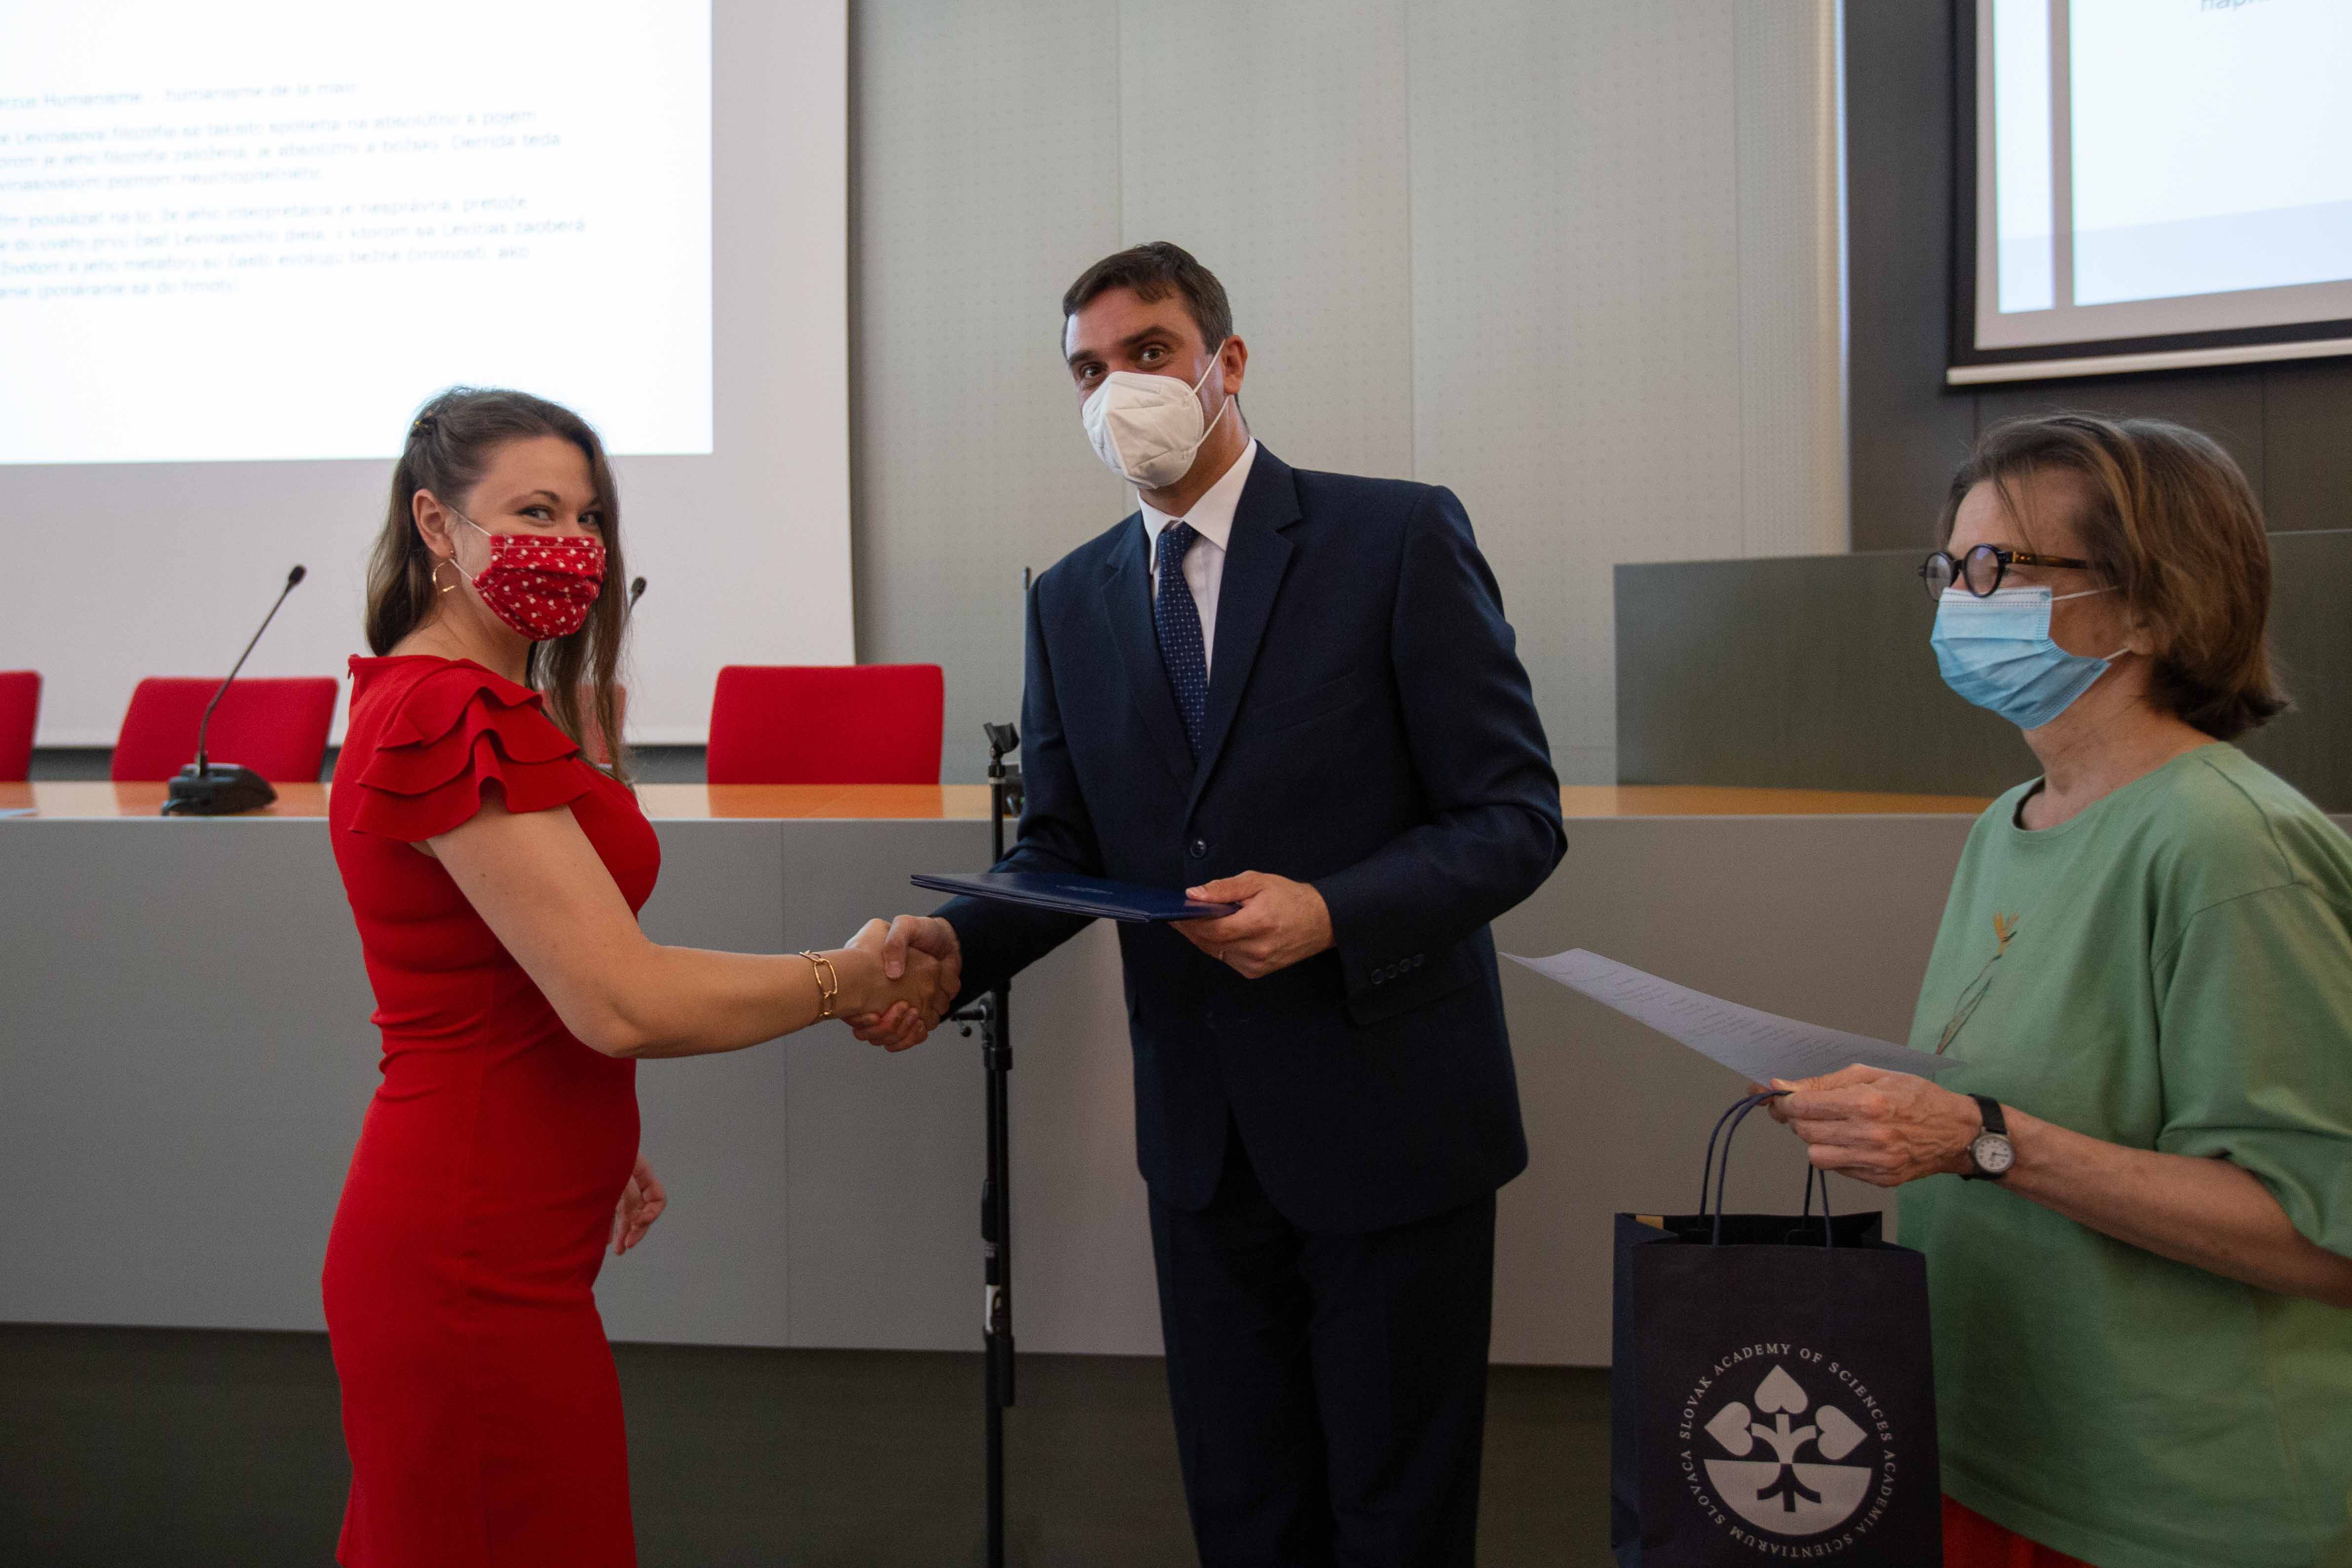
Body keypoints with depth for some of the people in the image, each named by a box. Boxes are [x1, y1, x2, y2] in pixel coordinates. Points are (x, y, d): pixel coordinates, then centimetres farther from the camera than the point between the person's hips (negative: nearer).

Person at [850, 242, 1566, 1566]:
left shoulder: (1400, 538, -9)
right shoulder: (1074, 599, 6)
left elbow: (1516, 815, -11)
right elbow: (1064, 849, 10)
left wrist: (1330, 912, -27)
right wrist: (955, 943, -10)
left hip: (1387, 1119, -4)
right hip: (1203, 1136, 4)